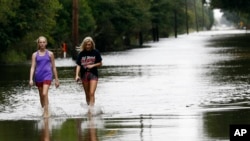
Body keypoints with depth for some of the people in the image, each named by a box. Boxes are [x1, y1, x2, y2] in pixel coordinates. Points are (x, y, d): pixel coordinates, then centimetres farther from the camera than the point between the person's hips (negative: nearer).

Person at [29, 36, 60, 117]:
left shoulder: (50, 54, 4)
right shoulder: (35, 55, 5)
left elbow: (53, 67, 8)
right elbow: (33, 67, 1)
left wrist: (56, 80, 9)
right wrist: (31, 79, -10)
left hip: (47, 75, -2)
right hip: (38, 76, 2)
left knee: (45, 94, -19)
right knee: (41, 96, 11)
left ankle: (46, 112, -18)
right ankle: (43, 110, 26)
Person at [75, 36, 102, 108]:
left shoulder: (95, 52, -2)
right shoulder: (81, 54, 0)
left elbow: (100, 63, 5)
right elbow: (78, 65, -3)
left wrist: (93, 65, -12)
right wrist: (77, 75, -16)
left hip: (93, 74, -2)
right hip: (84, 75, 2)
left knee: (92, 93, -14)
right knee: (87, 94, 11)